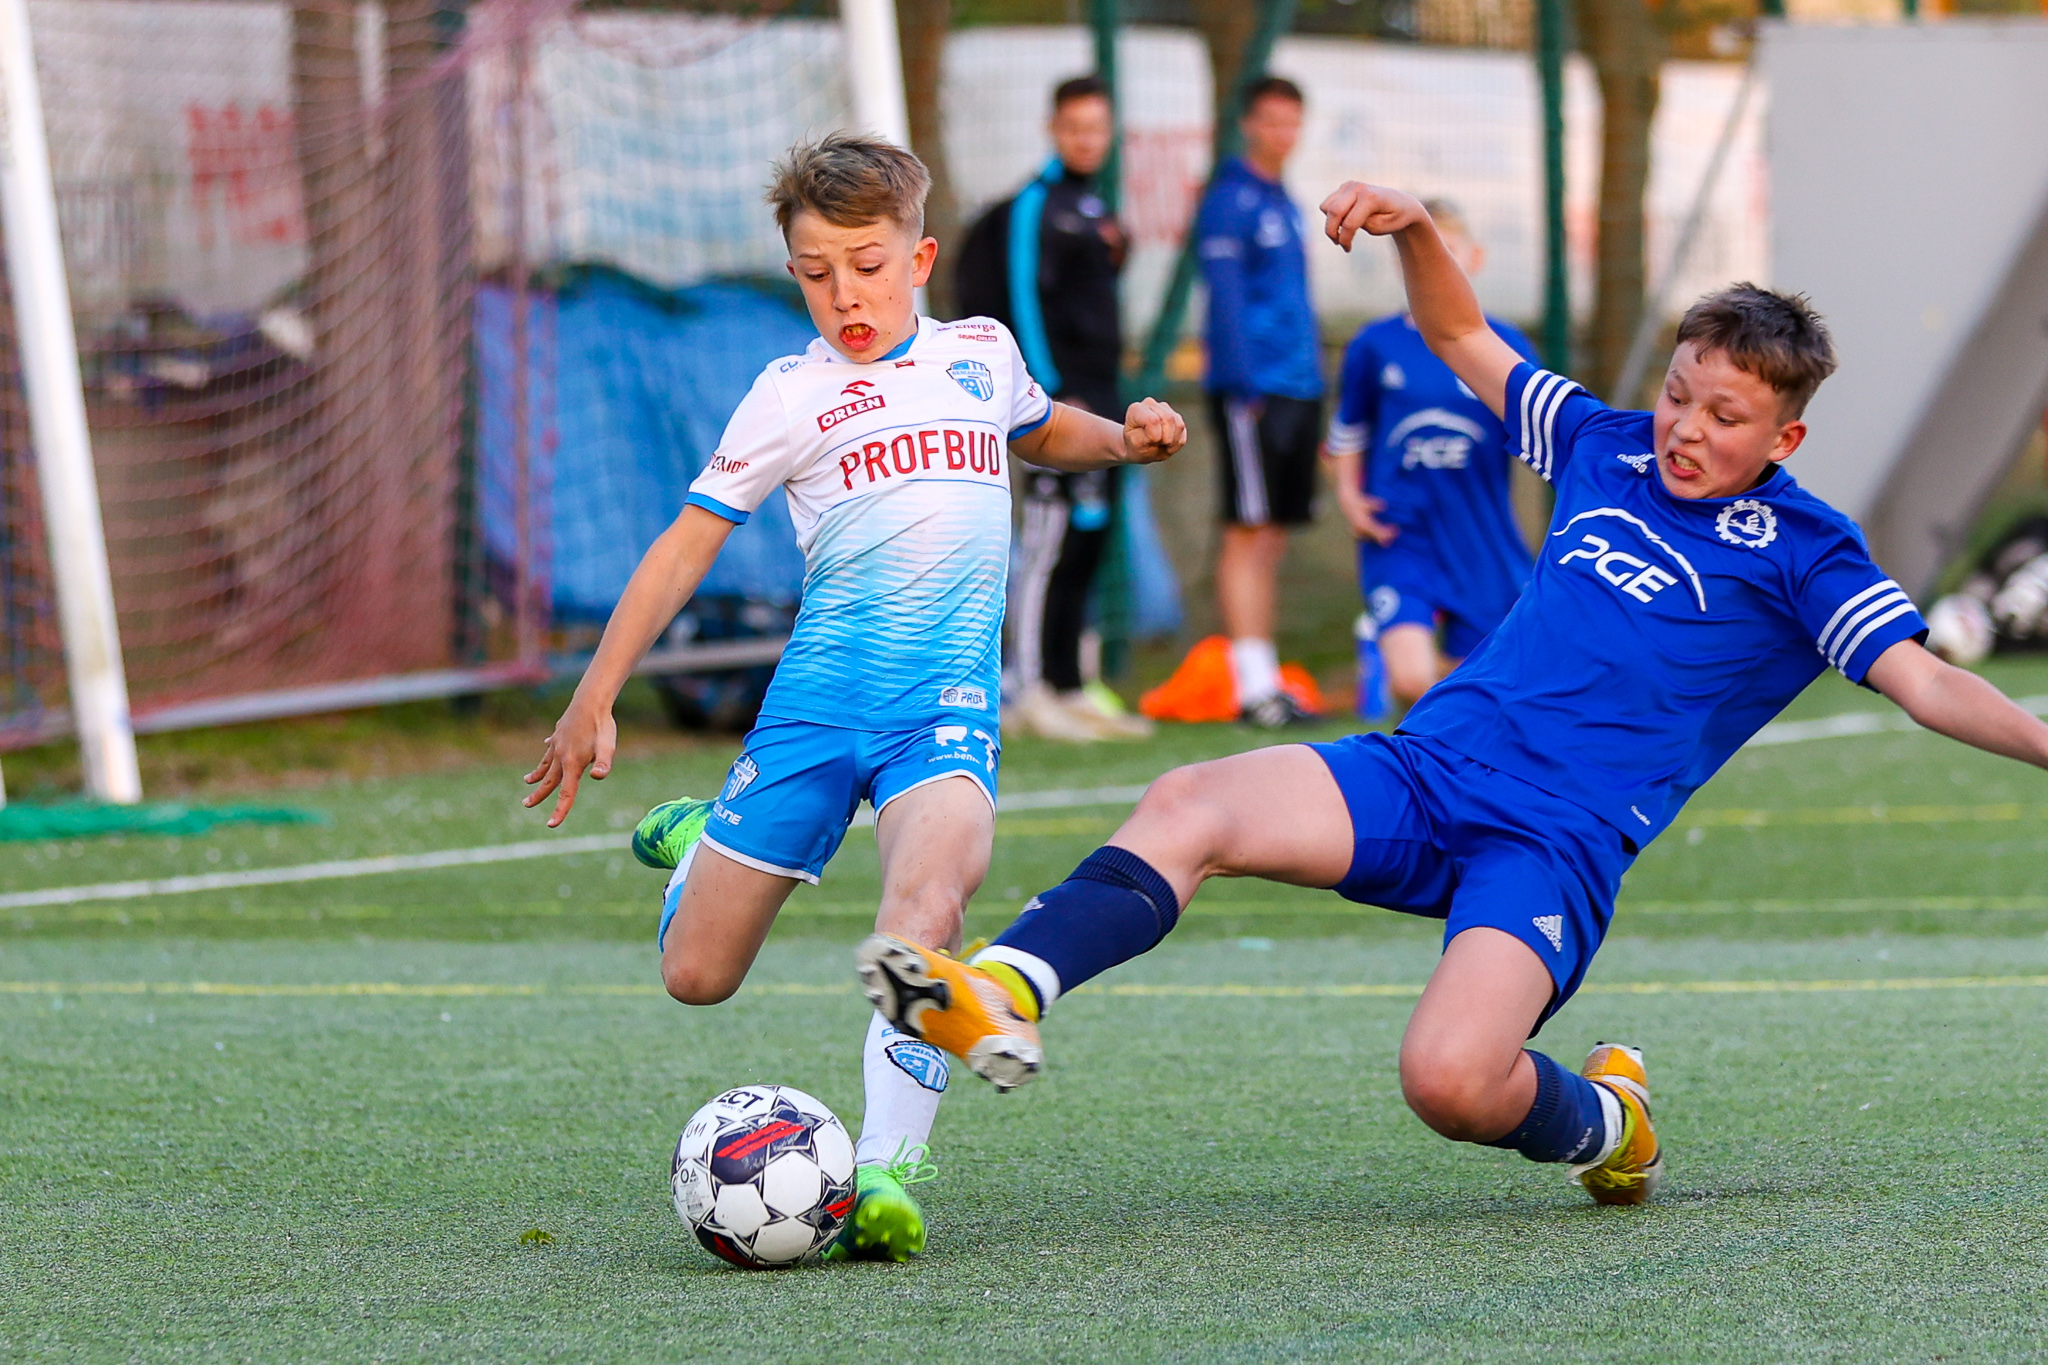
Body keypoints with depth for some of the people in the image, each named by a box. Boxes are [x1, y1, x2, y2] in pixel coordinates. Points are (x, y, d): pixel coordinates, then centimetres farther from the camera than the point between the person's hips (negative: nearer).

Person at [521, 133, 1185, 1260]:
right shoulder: (792, 394, 4)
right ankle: (698, 845, 40)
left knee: (928, 887, -33)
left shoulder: (980, 353, 13)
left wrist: (1125, 439, 16)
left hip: (947, 700, 0)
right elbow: (688, 542, 5)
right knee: (694, 976, 3)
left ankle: (886, 1168, -38)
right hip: (820, 695, 0)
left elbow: (1042, 433, 37)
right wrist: (593, 701, 0)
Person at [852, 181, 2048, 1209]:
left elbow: (1926, 682, -9)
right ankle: (998, 997, -39)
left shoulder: (1803, 554, 1)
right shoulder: (1607, 447, 16)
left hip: (1557, 842, -5)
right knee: (1190, 807, -22)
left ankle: (1605, 1126, 5)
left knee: (1450, 1082, -29)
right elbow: (1462, 337, 26)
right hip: (1424, 774, 5)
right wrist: (1415, 230, 8)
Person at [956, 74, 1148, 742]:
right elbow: (1024, 299, -15)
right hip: (1062, 395, -9)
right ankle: (1026, 691, -10)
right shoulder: (1037, 205, -8)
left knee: (1086, 548, 10)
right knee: (1048, 543, -11)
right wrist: (1055, 394, -18)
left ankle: (1067, 690, 14)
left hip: (1099, 397, 9)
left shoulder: (1094, 206, 19)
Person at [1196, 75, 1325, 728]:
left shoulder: (1285, 205, 19)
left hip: (1298, 388, 8)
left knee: (1273, 541, 9)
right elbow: (1225, 299, -13)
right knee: (1248, 535, -9)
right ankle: (1253, 685, -11)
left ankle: (1265, 678, 11)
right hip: (1253, 392, -8)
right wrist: (1244, 387, -19)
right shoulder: (1230, 201, -7)